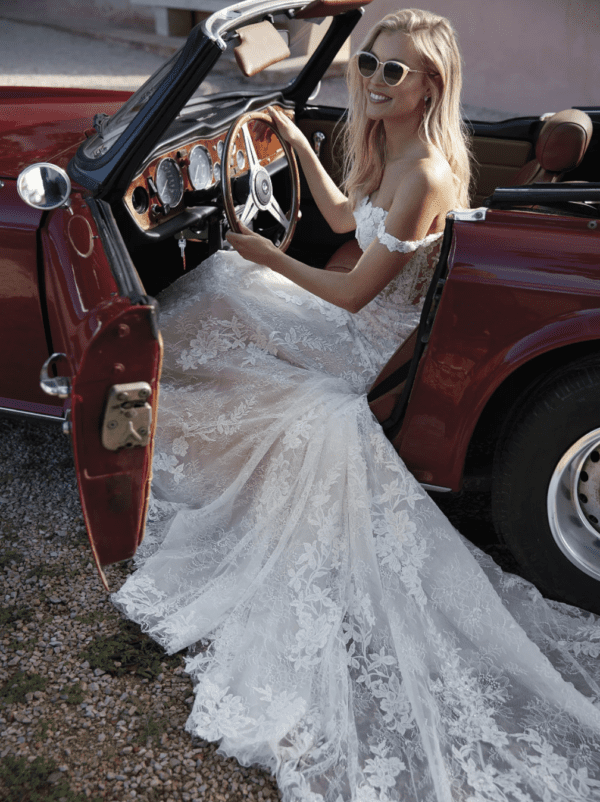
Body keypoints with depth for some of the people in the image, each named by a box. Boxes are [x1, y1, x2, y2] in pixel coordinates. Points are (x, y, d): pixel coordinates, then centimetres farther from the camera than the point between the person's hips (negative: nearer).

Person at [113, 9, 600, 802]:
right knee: (217, 294, 13)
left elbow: (354, 293, -24)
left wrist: (267, 255, -11)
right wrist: (299, 145, 17)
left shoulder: (426, 175, -27)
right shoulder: (390, 149, 2)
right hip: (364, 327, 10)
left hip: (381, 350, -10)